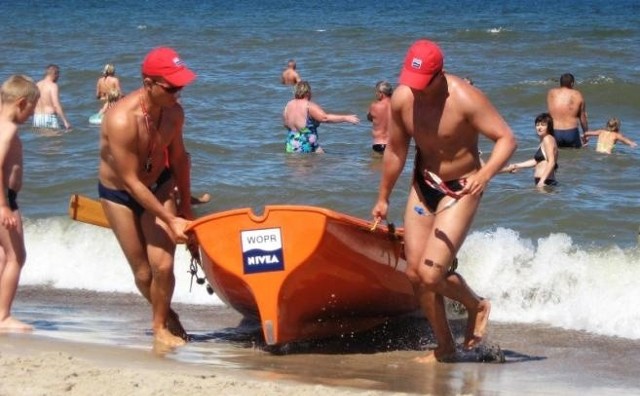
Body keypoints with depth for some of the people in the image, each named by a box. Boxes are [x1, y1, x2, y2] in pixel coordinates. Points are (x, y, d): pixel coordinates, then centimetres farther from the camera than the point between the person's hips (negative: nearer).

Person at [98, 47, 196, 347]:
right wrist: (169, 220, -24)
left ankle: (161, 325, 15)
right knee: (143, 273, 3)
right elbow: (131, 182, -27)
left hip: (159, 185, 3)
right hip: (119, 195, -3)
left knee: (163, 266, -9)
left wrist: (185, 208, 10)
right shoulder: (122, 120, -33)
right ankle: (165, 315, 31)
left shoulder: (173, 112, -15)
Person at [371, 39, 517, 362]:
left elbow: (507, 139, -22)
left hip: (460, 190, -6)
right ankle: (445, 347, 18)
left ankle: (477, 306, 14)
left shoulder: (465, 99, -24)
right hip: (423, 186, 6)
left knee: (431, 273, -17)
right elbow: (395, 151, 8)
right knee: (415, 273, 3)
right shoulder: (402, 98, -8)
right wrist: (383, 198, 18)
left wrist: (484, 175, -39)